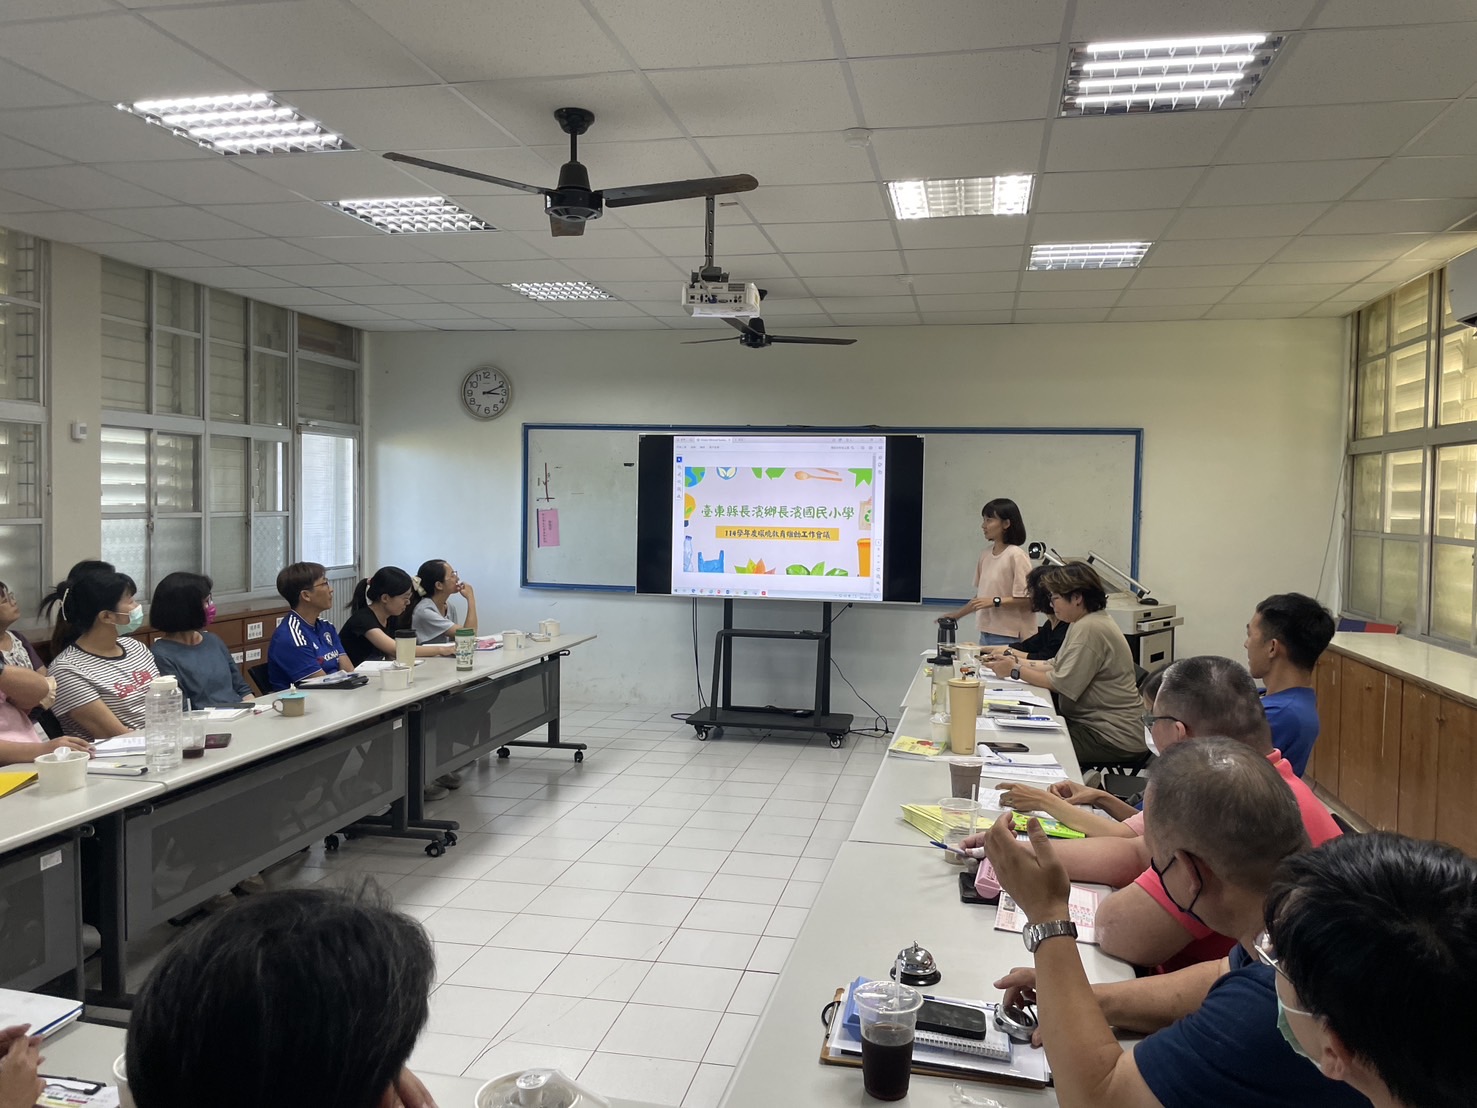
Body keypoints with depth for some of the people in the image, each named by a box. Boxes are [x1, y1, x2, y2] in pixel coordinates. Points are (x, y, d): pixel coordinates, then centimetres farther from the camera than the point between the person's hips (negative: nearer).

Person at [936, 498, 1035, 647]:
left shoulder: (1016, 556, -10)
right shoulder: (986, 556, 10)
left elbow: (1029, 599, -13)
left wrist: (995, 601, -19)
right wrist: (957, 615, 23)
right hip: (986, 633, 6)